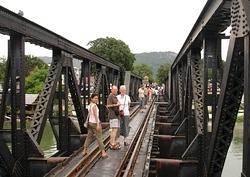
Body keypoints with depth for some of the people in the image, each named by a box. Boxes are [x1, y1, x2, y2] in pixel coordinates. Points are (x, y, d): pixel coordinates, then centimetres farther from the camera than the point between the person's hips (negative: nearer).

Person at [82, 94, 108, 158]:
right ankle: (103, 152, 3)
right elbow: (95, 115, -22)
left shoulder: (89, 105, 10)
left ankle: (84, 150, 17)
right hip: (95, 123, -8)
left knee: (89, 137, 14)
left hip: (90, 122, 8)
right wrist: (98, 124, -24)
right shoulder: (94, 105, -17)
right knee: (99, 137, -2)